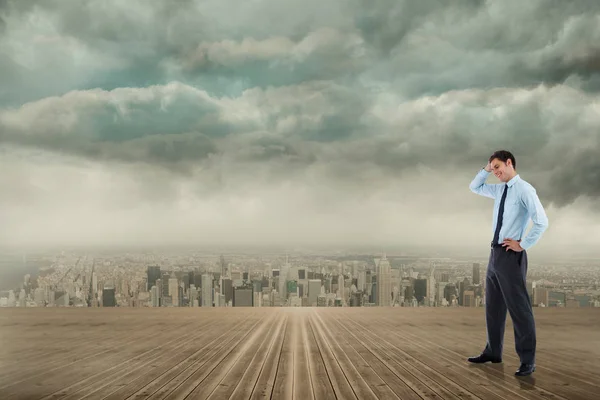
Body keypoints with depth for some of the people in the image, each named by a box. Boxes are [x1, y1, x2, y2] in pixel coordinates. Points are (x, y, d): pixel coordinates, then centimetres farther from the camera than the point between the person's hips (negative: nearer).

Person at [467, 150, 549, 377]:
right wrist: (485, 169, 13)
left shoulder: (524, 189, -12)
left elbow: (542, 222, -21)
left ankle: (527, 360, 8)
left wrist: (523, 245, -14)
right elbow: (474, 187, 28)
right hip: (495, 253, 9)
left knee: (519, 308, -2)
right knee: (493, 306, 16)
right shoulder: (499, 190, 12)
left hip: (510, 255, -9)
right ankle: (493, 352, 29)